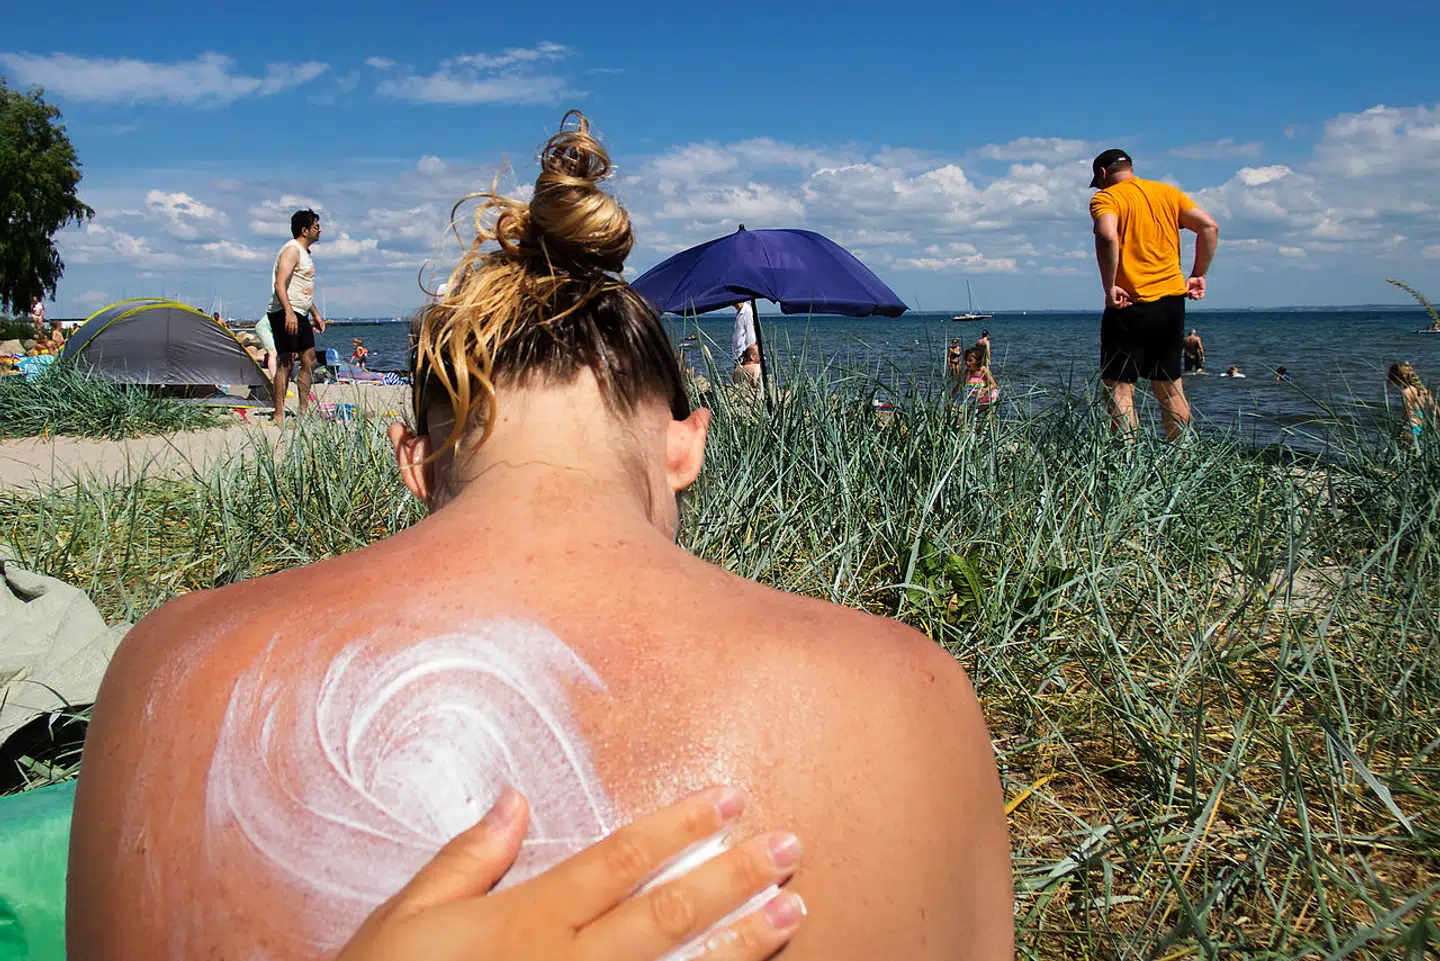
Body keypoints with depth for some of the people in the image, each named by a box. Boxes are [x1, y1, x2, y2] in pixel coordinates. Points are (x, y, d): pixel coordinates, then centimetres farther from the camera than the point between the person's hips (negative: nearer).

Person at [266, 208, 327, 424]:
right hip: (285, 315, -10)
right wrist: (289, 313, -32)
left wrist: (315, 313, 28)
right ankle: (279, 416, -11)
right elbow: (280, 284, -22)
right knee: (286, 362, -12)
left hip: (300, 316, 10)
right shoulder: (291, 250, -11)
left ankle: (304, 411, 16)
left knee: (309, 361, 10)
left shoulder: (304, 252, 21)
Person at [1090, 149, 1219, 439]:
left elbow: (1107, 237, -23)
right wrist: (1198, 275, 9)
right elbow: (1209, 227, 6)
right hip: (1172, 300, 6)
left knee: (1119, 388, -4)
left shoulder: (1106, 198, -3)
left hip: (1130, 305, -6)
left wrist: (1109, 287, -18)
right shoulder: (1167, 192, 14)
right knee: (1170, 386, 16)